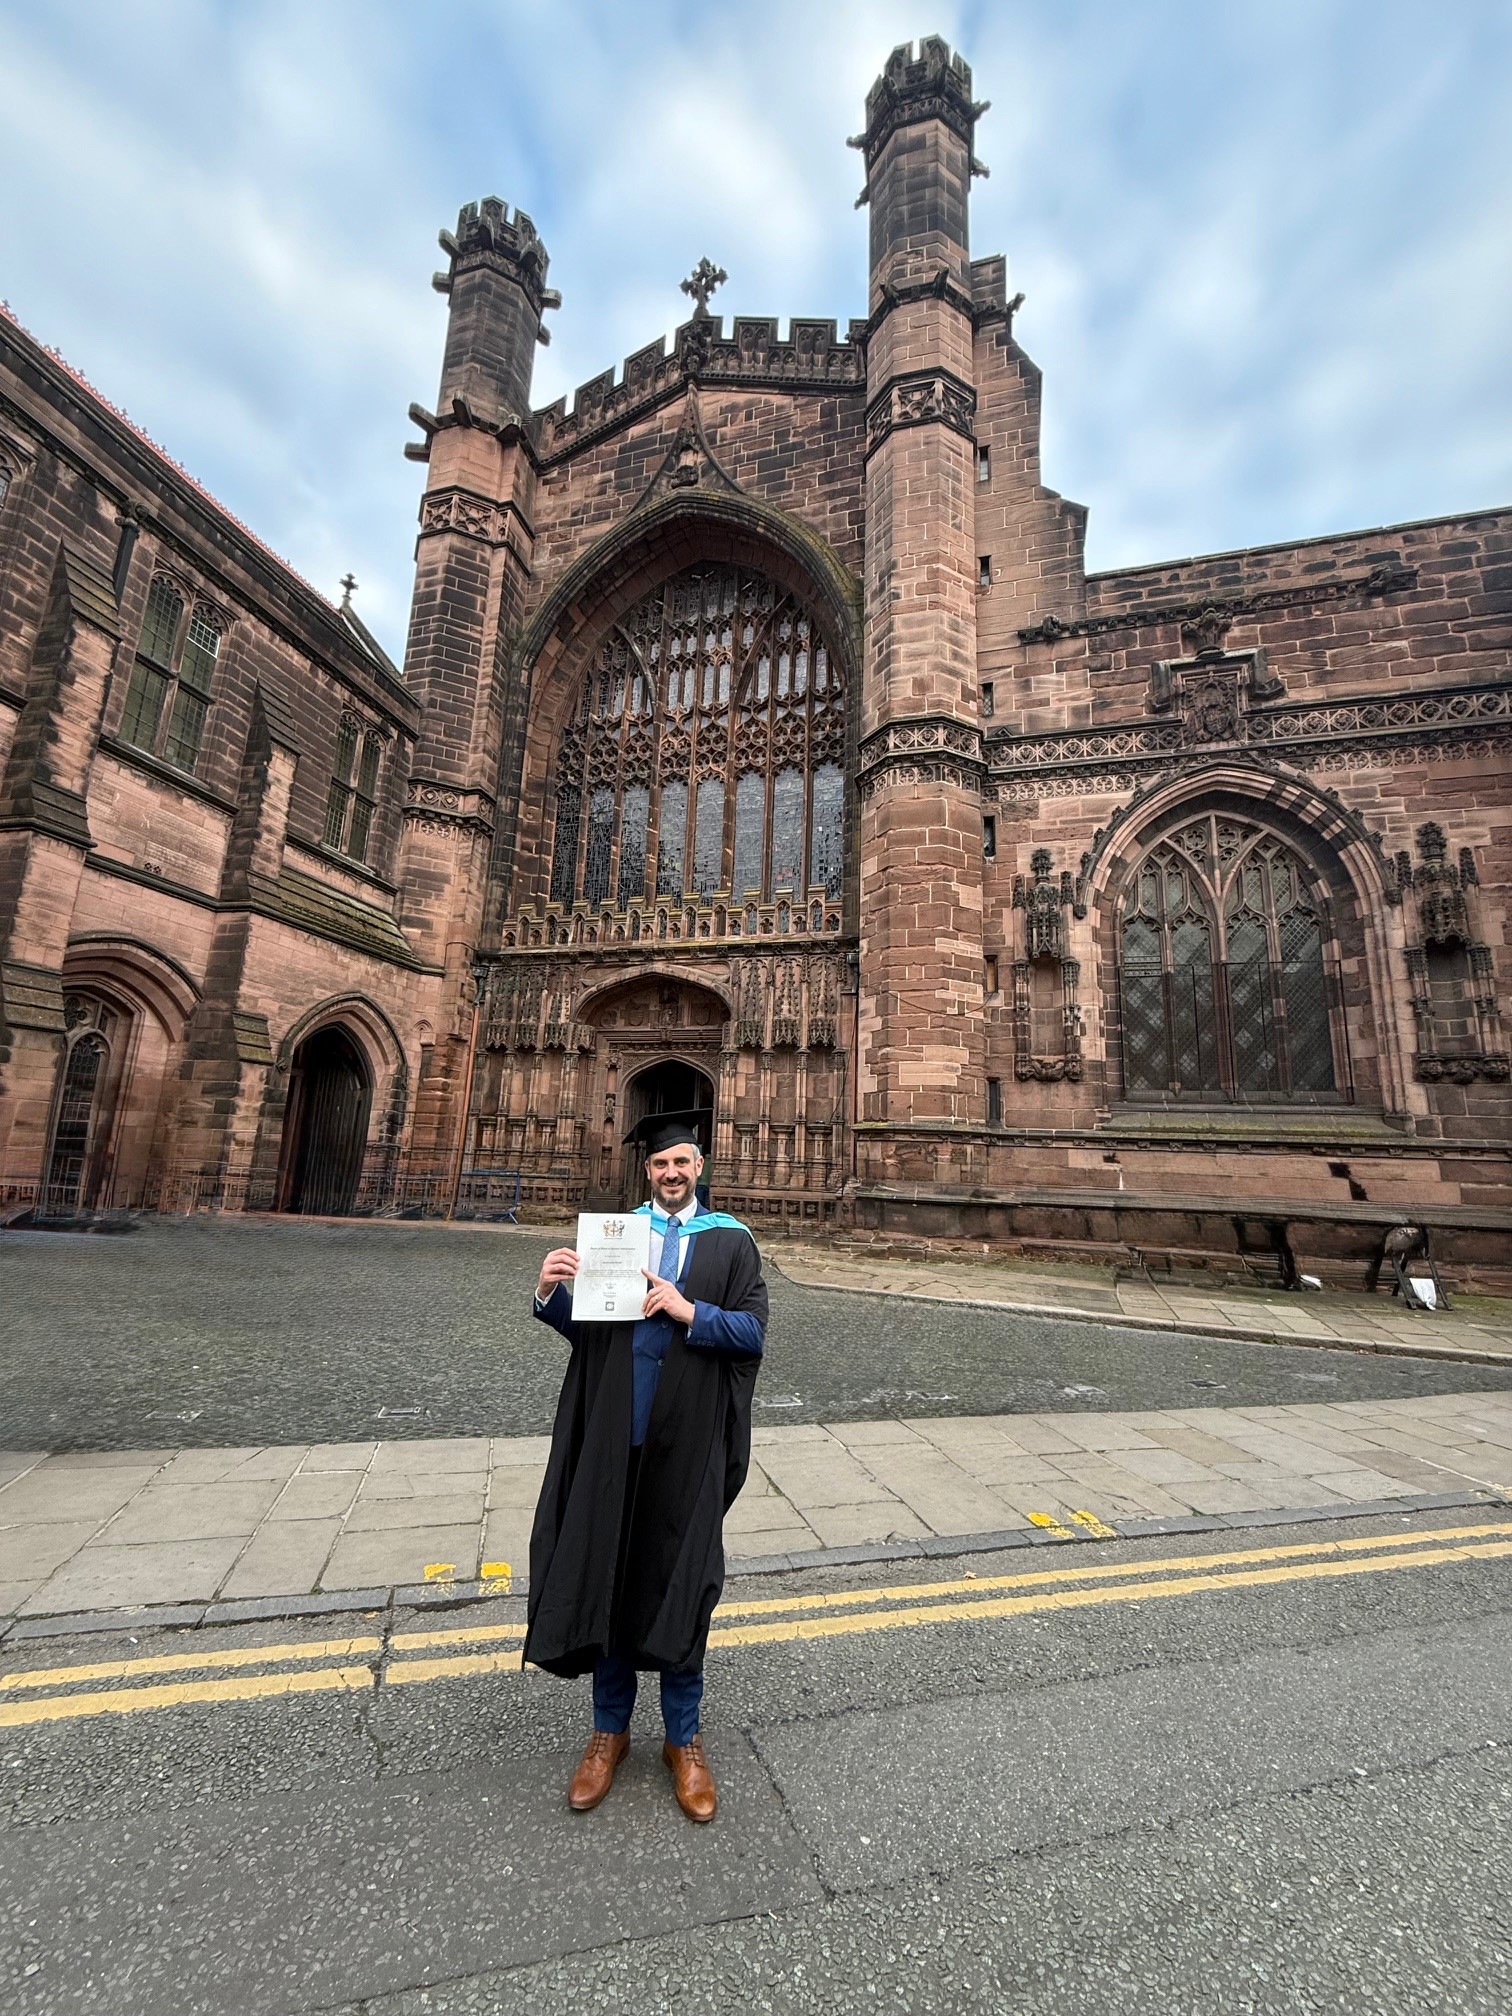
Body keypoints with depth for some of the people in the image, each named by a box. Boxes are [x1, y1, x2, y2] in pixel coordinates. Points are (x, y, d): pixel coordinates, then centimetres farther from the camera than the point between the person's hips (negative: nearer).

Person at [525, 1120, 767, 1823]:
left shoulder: (731, 1242, -1)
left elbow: (753, 1331, -7)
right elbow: (582, 1326, 3)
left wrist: (690, 1311, -22)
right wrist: (550, 1294, -17)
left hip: (688, 1440, -1)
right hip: (614, 1432, 2)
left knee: (679, 1584, 11)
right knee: (606, 1575, 13)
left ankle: (684, 1740, 33)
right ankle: (609, 1730, 36)